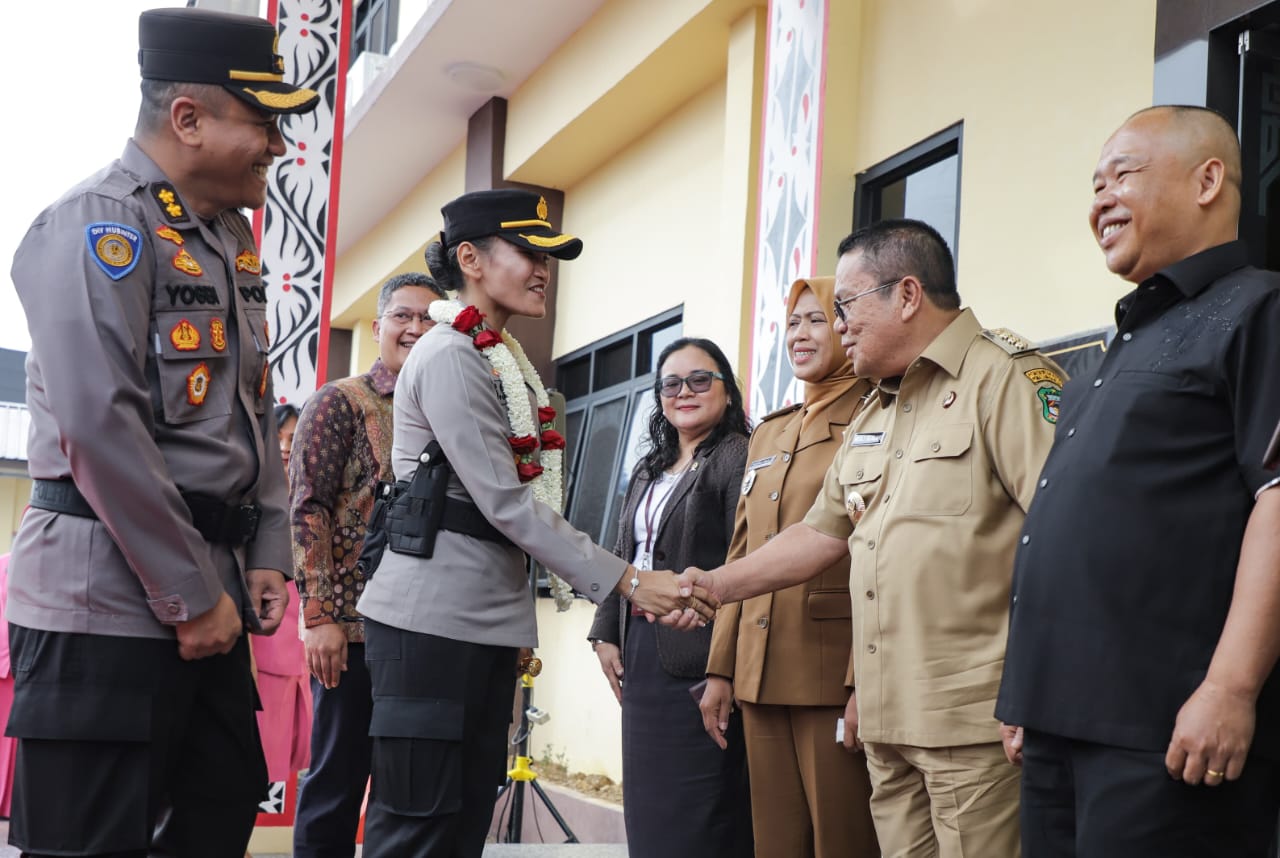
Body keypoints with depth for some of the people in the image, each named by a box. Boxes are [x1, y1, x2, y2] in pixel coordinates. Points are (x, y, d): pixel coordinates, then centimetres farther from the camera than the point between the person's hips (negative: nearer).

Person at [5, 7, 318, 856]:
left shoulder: (232, 236, 16)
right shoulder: (99, 223, -13)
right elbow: (100, 427, -21)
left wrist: (266, 556, 10)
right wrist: (192, 597, -18)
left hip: (204, 593, 9)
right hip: (105, 601, -9)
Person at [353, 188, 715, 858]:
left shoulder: (508, 364, 15)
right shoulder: (450, 357, -12)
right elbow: (504, 502, -18)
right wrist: (627, 582, -18)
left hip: (491, 622, 9)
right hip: (432, 620, -9)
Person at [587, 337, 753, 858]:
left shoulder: (738, 458, -7)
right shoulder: (649, 470, 20)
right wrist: (606, 633, 12)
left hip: (698, 661, -8)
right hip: (641, 657, 8)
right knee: (647, 805, 11)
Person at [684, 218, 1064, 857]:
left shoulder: (1008, 377, -8)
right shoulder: (871, 418, 22)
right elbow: (822, 533, 27)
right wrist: (717, 585, 19)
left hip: (974, 719, -8)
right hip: (888, 722, 8)